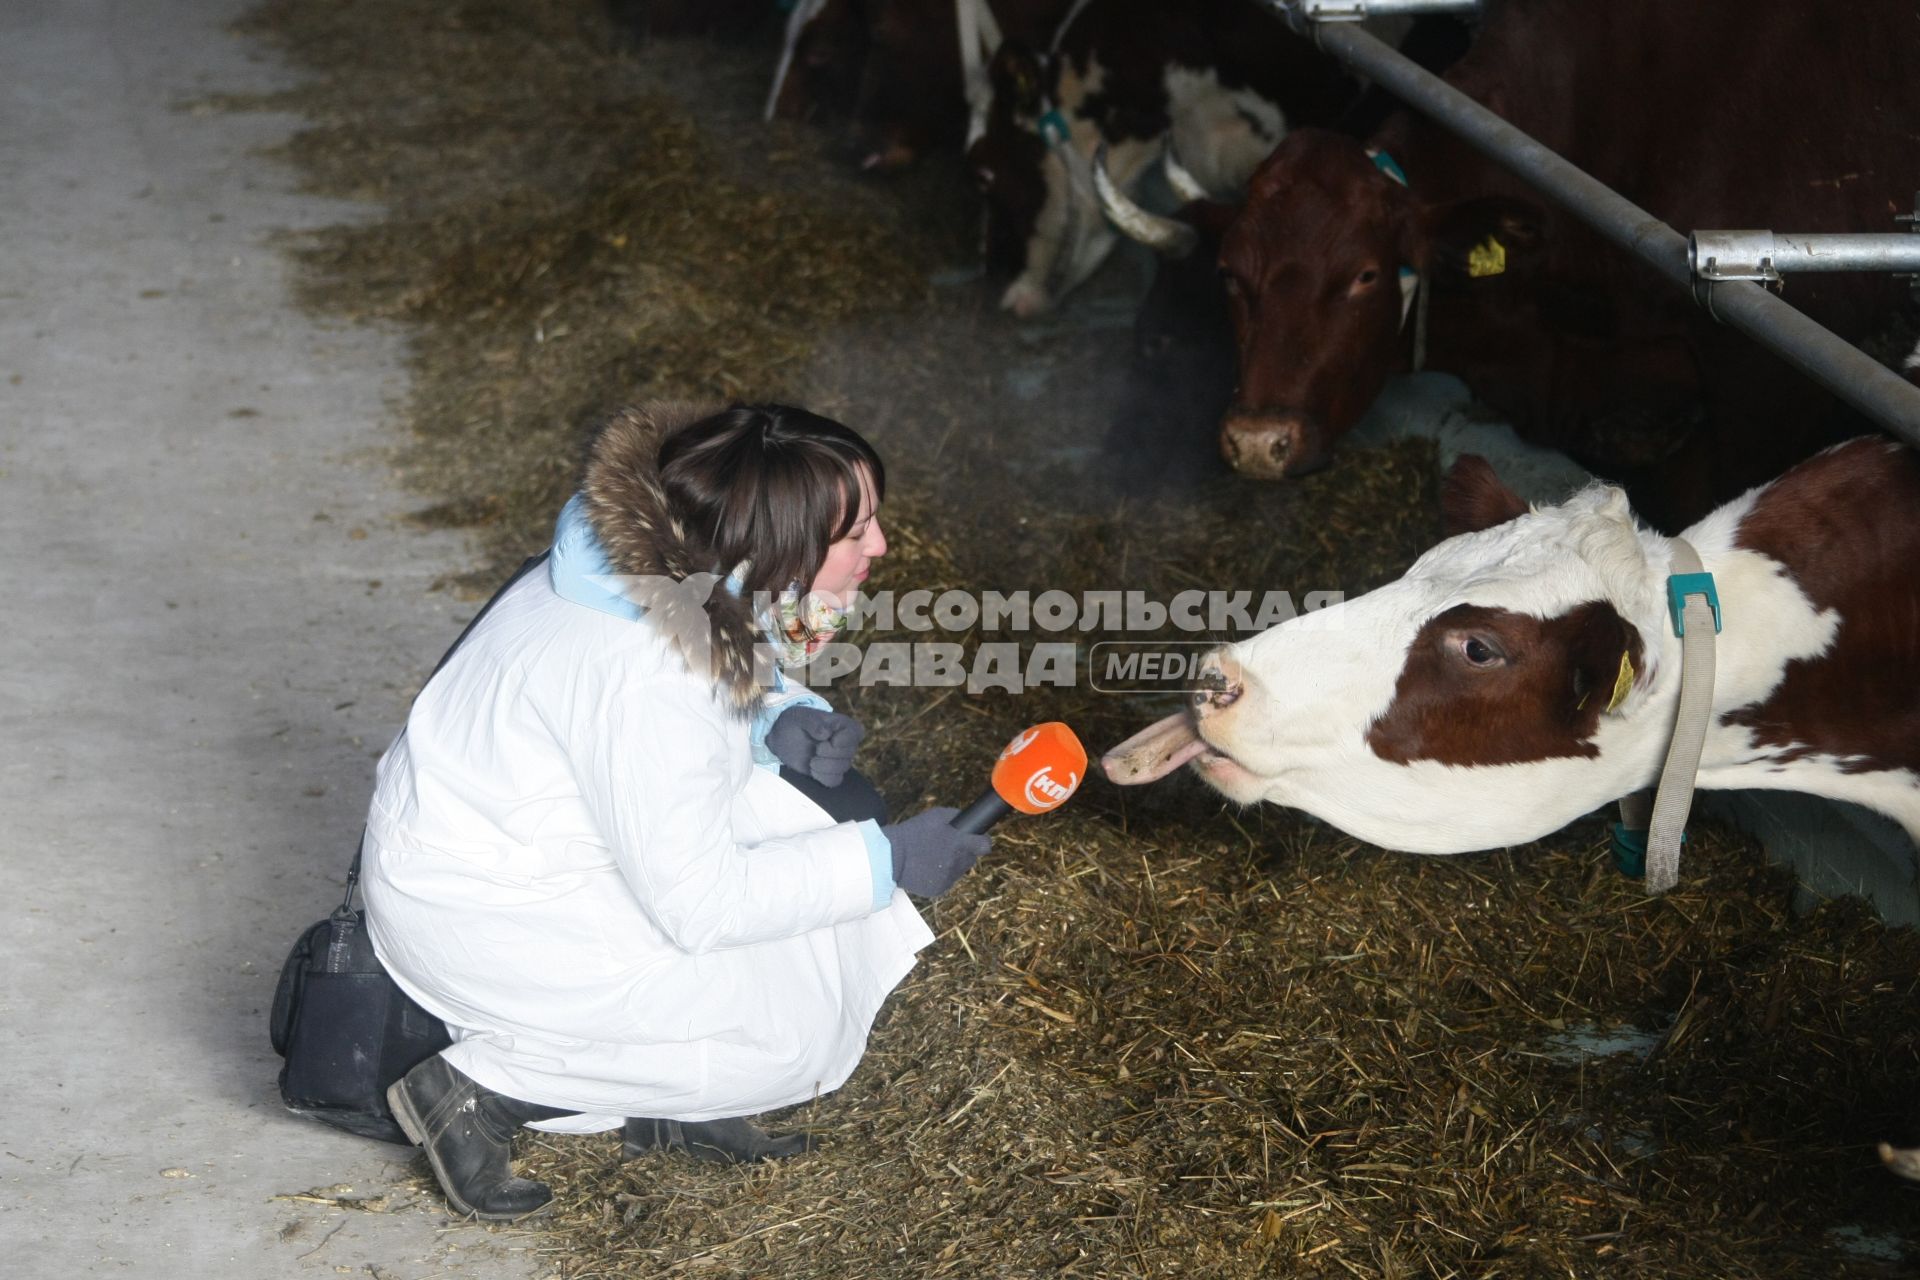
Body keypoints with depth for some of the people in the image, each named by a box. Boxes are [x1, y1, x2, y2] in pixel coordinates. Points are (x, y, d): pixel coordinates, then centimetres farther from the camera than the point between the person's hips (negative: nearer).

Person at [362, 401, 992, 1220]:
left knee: (826, 810, 1)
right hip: (479, 910, -9)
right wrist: (887, 862, -20)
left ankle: (666, 1101, 7)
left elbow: (725, 686, 14)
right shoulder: (642, 678, -34)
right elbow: (703, 902, -26)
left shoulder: (691, 573, -9)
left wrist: (782, 722, -9)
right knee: (788, 1026, -13)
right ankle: (480, 1089, -4)